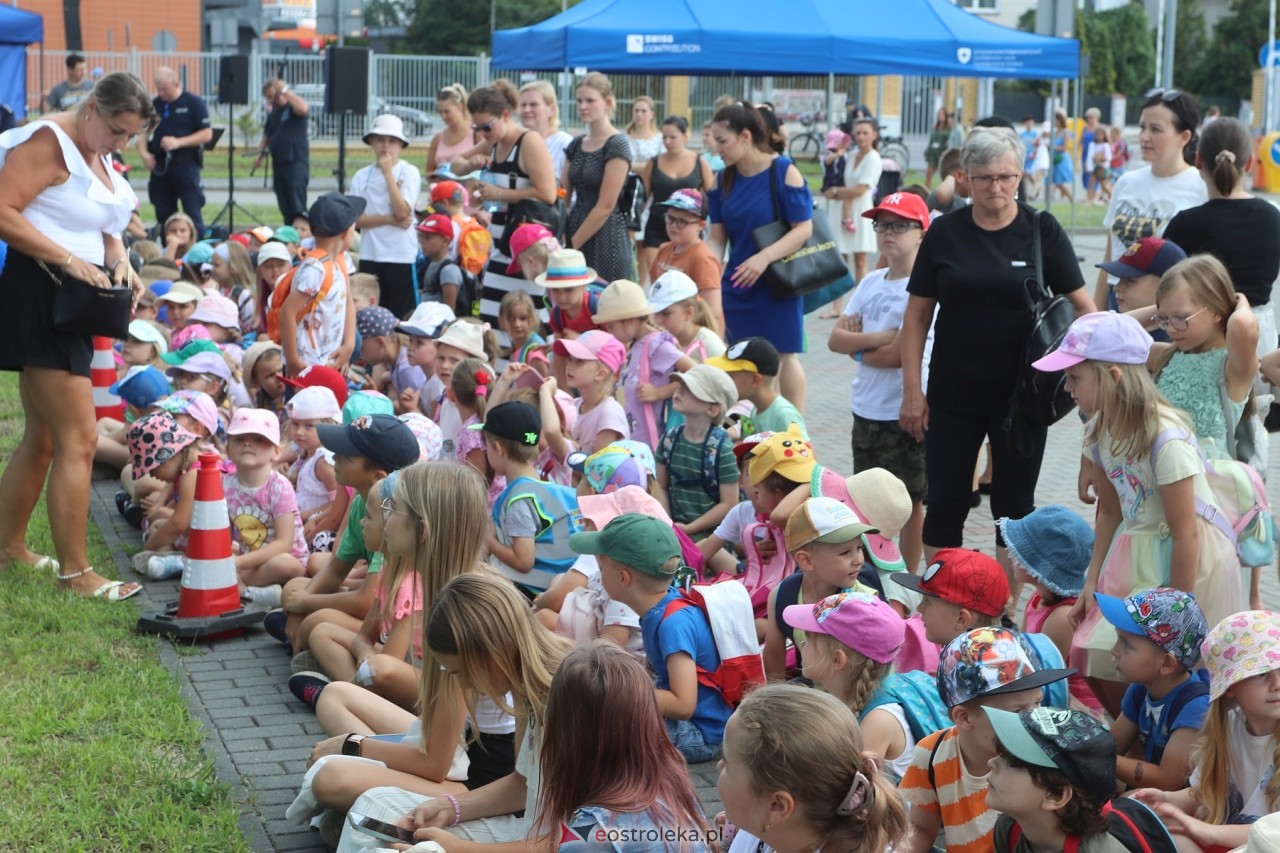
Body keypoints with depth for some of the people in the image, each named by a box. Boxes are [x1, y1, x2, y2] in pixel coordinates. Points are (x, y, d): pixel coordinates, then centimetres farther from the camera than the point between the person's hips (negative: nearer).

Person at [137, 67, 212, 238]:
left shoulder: (193, 102, -4)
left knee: (192, 213, -5)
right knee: (163, 215, 9)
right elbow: (143, 131, 15)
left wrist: (179, 142, -17)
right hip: (160, 164, 5)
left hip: (185, 163, -5)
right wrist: (143, 152, -5)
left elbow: (207, 134, -7)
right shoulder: (154, 104, 9)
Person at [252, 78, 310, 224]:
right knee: (285, 210, 6)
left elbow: (303, 108, -25)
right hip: (278, 164, 7)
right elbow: (266, 137, 24)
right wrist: (260, 154, 4)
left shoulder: (292, 107, -1)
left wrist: (284, 90, -19)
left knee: (297, 208, -14)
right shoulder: (273, 115, 19)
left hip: (296, 163, -7)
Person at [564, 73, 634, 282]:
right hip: (576, 230, 7)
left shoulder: (617, 145, -9)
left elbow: (605, 207, -14)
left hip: (606, 240, -7)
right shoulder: (575, 145, 12)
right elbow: (563, 197, 12)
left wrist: (572, 246, -12)